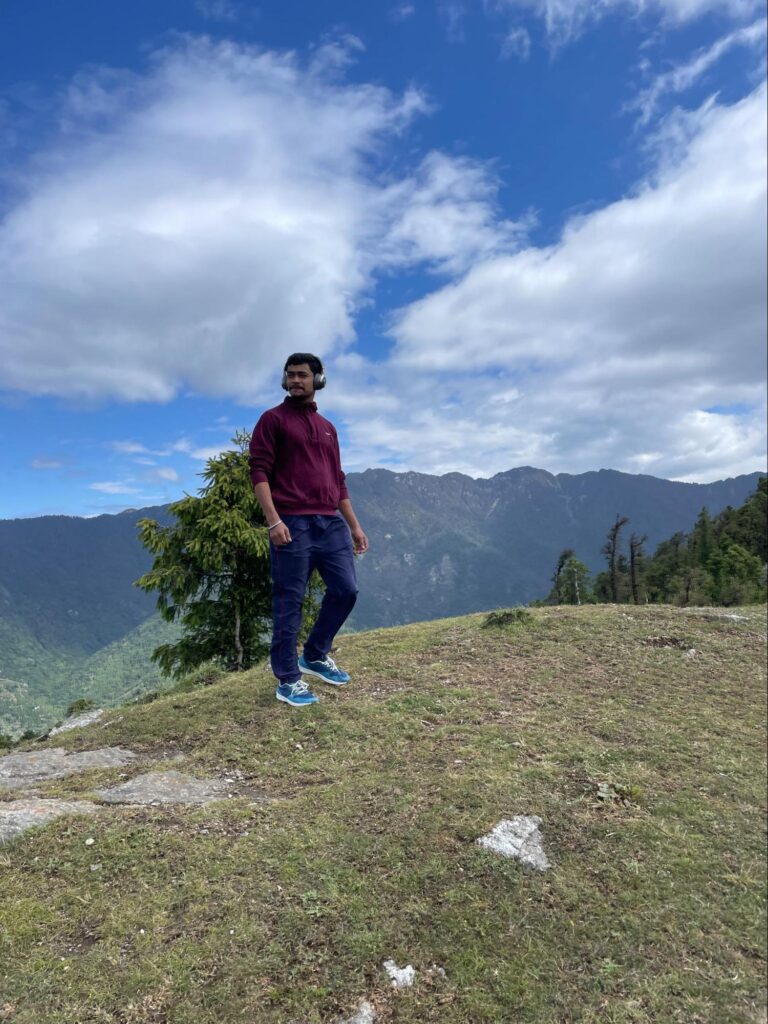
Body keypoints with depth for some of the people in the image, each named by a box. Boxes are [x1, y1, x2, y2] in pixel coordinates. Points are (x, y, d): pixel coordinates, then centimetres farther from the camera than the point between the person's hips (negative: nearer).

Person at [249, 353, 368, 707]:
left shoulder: (327, 427, 21)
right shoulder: (273, 420, 3)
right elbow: (259, 471, -7)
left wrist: (354, 525, 18)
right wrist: (273, 521, -18)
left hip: (331, 523, 6)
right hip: (292, 524, -6)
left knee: (346, 590, 4)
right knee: (289, 603, -1)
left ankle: (315, 656, 25)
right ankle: (287, 680, 11)